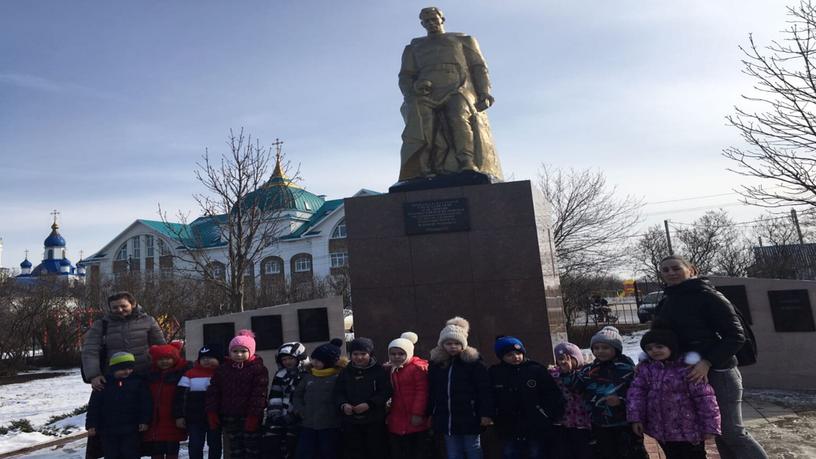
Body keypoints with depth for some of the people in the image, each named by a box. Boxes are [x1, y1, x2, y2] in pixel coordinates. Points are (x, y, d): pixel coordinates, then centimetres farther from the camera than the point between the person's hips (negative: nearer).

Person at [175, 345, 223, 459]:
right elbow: (180, 396, -1)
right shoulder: (190, 374, -1)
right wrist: (179, 416, -4)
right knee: (195, 445, 3)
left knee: (215, 445, 10)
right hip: (195, 418, 0)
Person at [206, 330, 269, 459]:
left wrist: (253, 415, -18)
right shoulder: (222, 370, 8)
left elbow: (259, 395, -13)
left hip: (250, 417, -4)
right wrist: (212, 413, 0)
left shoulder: (258, 369, -7)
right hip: (230, 417, 5)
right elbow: (213, 392, 8)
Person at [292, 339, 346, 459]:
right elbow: (297, 395, 18)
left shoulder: (339, 376, -7)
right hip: (308, 425, 5)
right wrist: (300, 411, 5)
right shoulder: (308, 375, 11)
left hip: (330, 426, -5)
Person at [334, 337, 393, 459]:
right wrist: (343, 405, -15)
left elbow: (386, 392, -10)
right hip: (350, 421, 3)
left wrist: (369, 404, -21)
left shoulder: (379, 370, -5)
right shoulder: (345, 372, 7)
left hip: (375, 420, -3)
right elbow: (338, 392, 6)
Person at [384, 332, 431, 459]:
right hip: (396, 422, 7)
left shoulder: (418, 367, -10)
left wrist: (418, 413, -19)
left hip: (415, 422, -7)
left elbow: (422, 392, -16)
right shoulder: (391, 369, 12)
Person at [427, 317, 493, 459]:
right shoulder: (436, 363, 6)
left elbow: (485, 390, -10)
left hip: (469, 419, -4)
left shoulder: (473, 362, -6)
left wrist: (486, 414, -15)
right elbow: (431, 391, 11)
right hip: (446, 420, 4)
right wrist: (430, 414, 11)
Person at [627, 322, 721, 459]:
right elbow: (636, 391, -2)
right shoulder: (646, 368, -1)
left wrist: (710, 426, -14)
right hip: (661, 429, 5)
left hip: (689, 429, -5)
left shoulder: (688, 368, -17)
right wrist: (635, 417, -10)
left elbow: (705, 398, -16)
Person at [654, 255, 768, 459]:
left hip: (717, 372, -7)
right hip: (689, 375, 7)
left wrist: (708, 362, -25)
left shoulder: (707, 296, -12)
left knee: (732, 433, -2)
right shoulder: (665, 303, 10)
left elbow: (736, 336, -15)